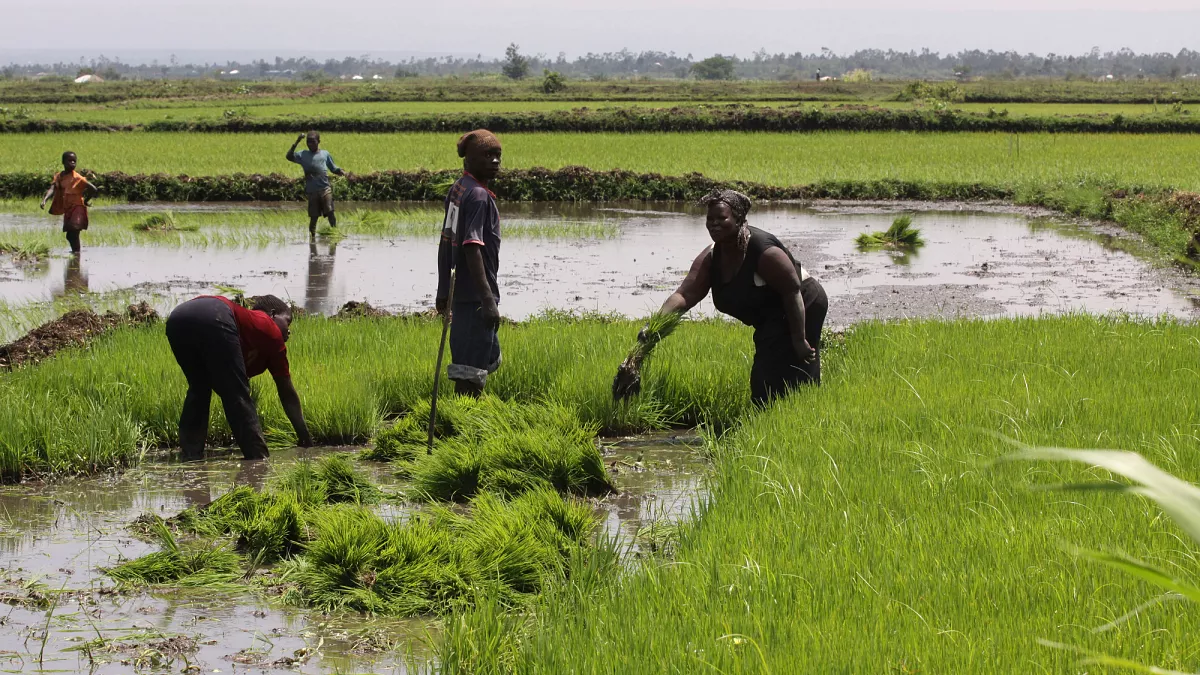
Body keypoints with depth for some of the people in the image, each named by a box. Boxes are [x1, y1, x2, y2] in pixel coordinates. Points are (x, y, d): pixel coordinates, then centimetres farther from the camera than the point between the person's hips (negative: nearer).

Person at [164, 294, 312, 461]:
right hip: (213, 319, -7)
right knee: (238, 395, 5)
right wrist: (304, 436, 40)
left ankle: (191, 456, 19)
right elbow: (287, 394, 31)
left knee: (198, 391, 24)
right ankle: (258, 459, 2)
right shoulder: (271, 330, 29)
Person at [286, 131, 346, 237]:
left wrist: (343, 173, -4)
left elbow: (334, 168, 16)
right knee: (313, 217, 4)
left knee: (330, 212, -13)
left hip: (325, 189, 0)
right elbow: (289, 156, -6)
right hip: (311, 191, 1)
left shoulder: (325, 154, 11)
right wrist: (296, 142, -14)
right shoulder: (303, 155, 9)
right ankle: (312, 236, 15)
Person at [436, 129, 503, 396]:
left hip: (460, 292, 10)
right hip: (475, 295, -10)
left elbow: (445, 242, 17)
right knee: (471, 371, -6)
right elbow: (472, 249, -25)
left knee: (490, 359, 22)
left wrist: (443, 291, 23)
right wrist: (488, 299, -28)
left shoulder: (457, 189, 12)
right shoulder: (478, 196, -16)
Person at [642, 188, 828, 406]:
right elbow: (684, 295, -15)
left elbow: (793, 292, -26)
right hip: (771, 320, 9)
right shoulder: (711, 257, -6)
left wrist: (799, 339, -25)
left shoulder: (763, 250, -29)